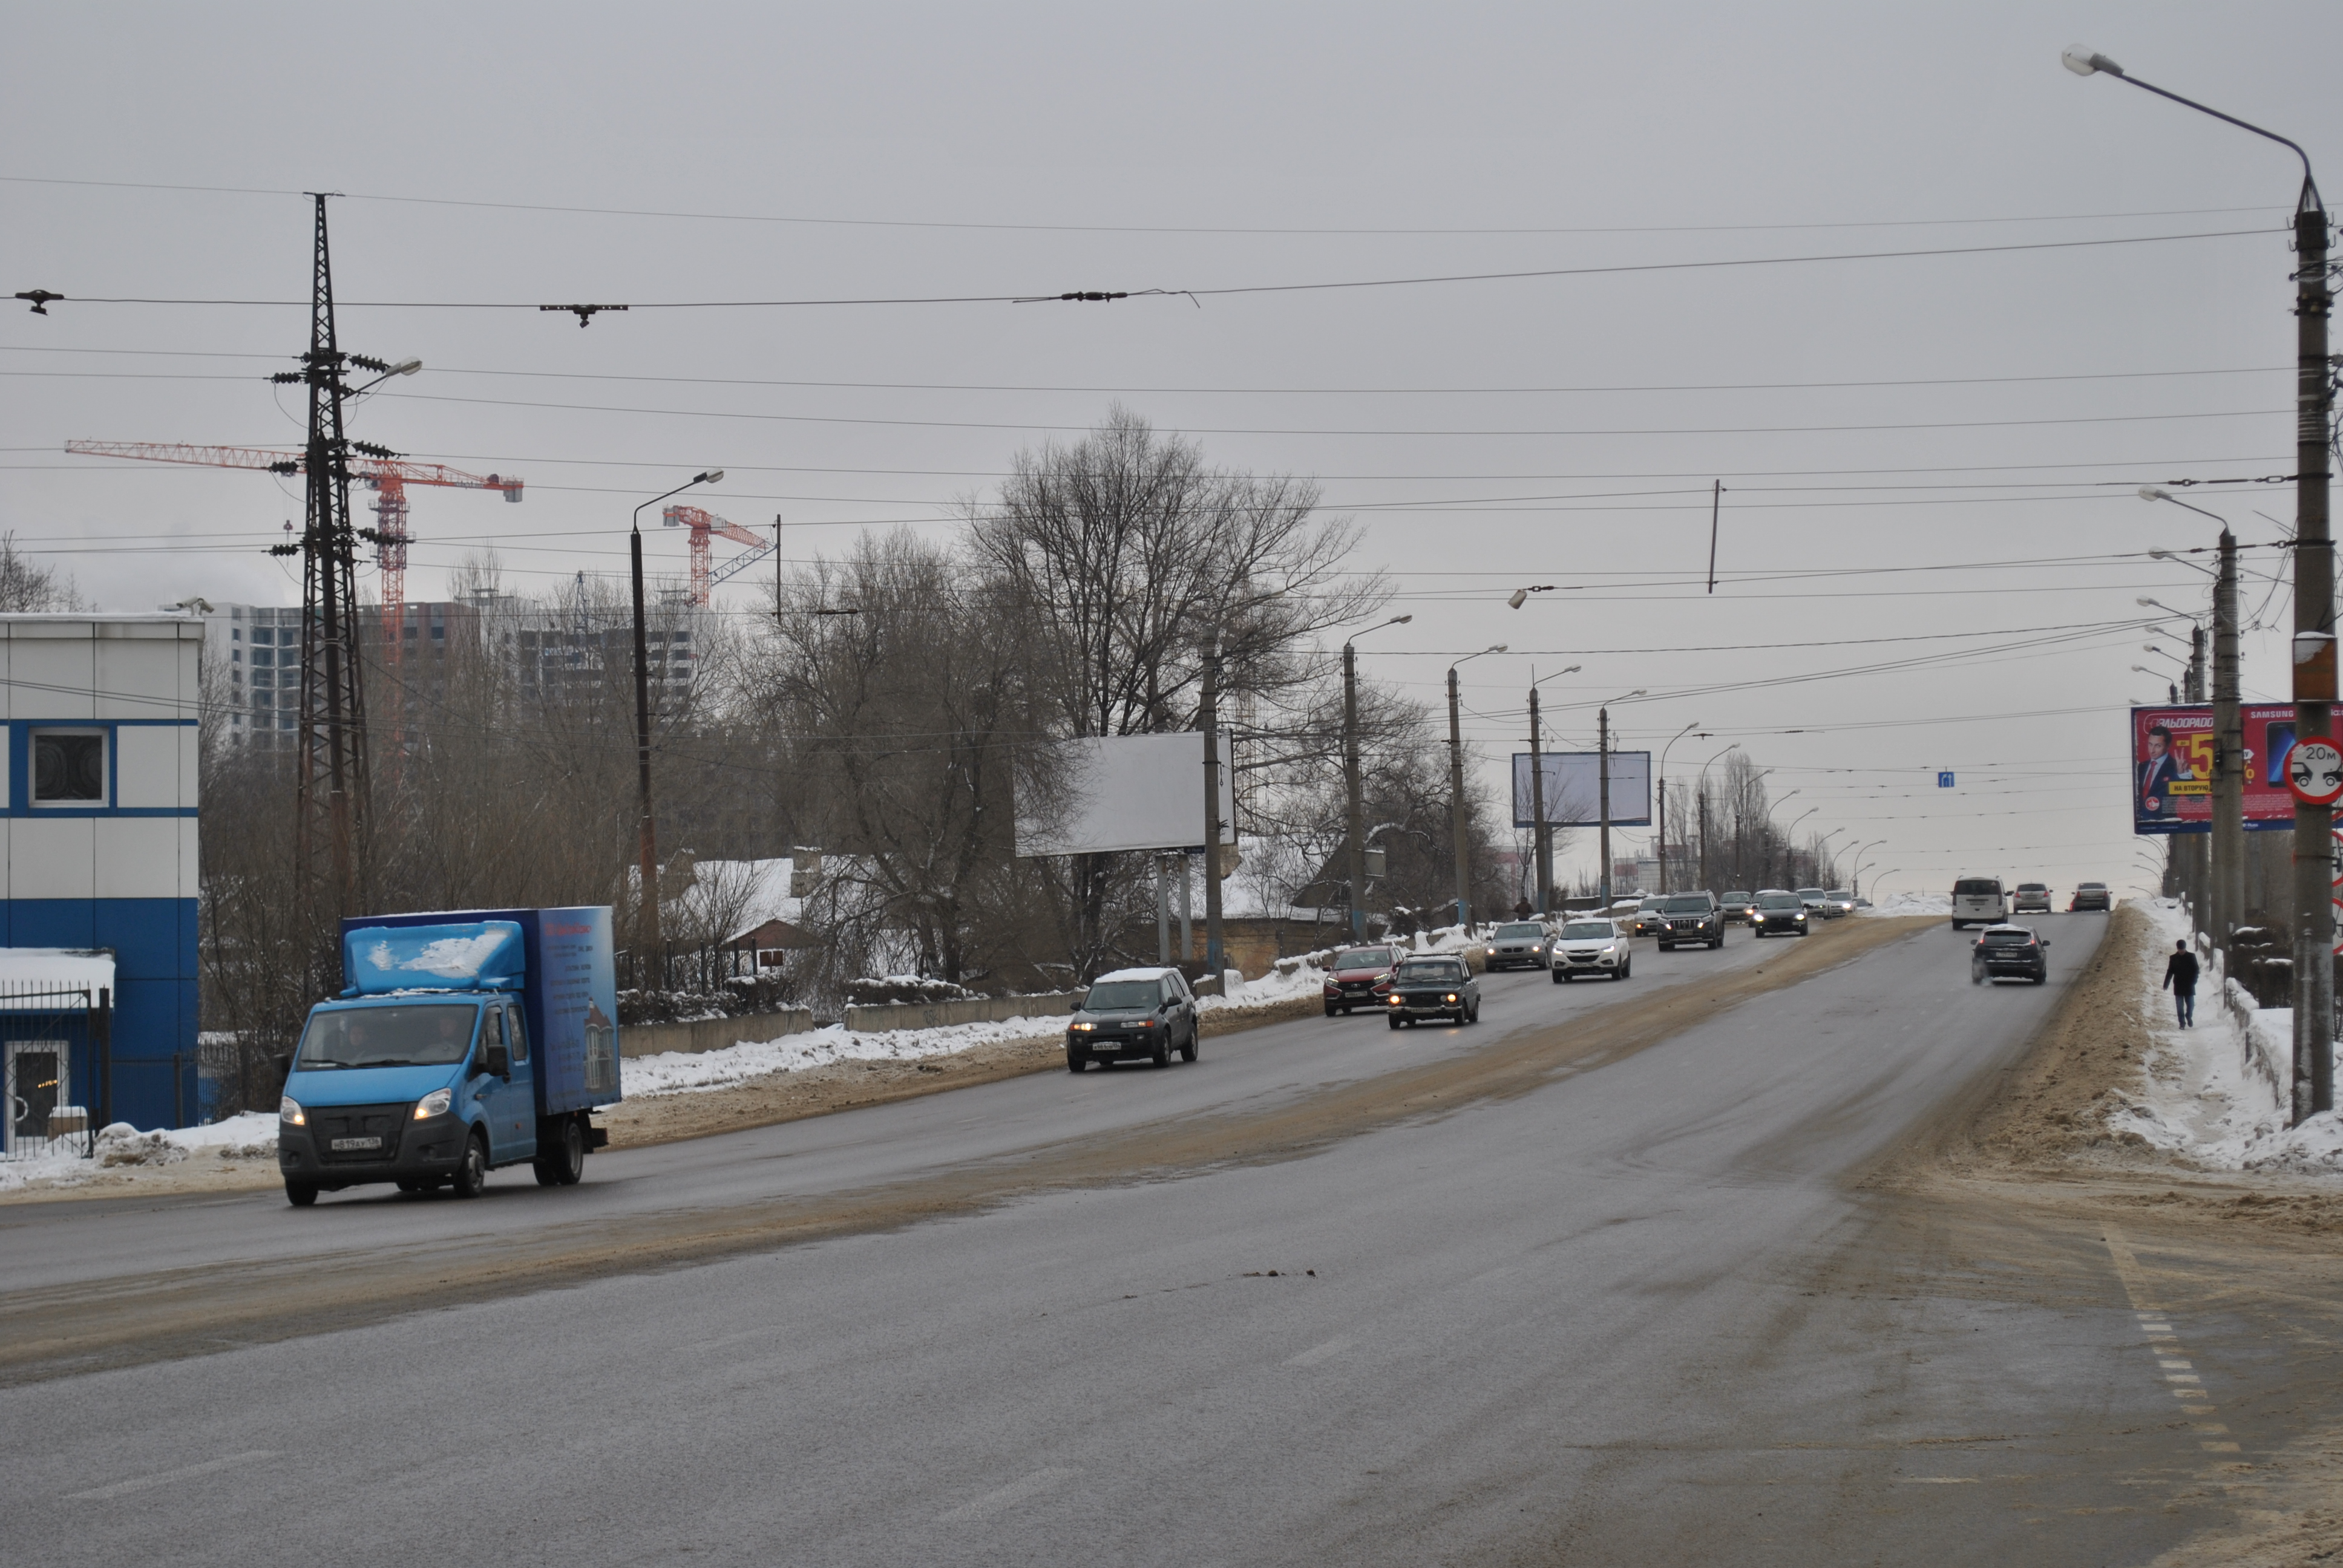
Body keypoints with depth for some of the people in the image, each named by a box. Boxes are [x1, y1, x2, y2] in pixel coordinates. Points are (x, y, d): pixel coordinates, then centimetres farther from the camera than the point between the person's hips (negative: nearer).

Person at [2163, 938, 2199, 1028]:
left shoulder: (2191, 957, 0)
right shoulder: (2173, 958, 2)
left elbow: (2196, 970, 2)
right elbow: (2170, 972, 4)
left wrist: (2193, 982, -10)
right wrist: (2166, 984, -1)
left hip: (2189, 986, -1)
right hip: (2178, 986, 1)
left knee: (2191, 1004, 2)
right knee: (2180, 1005, 0)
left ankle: (2189, 1017, 29)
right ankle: (2182, 1023, 9)